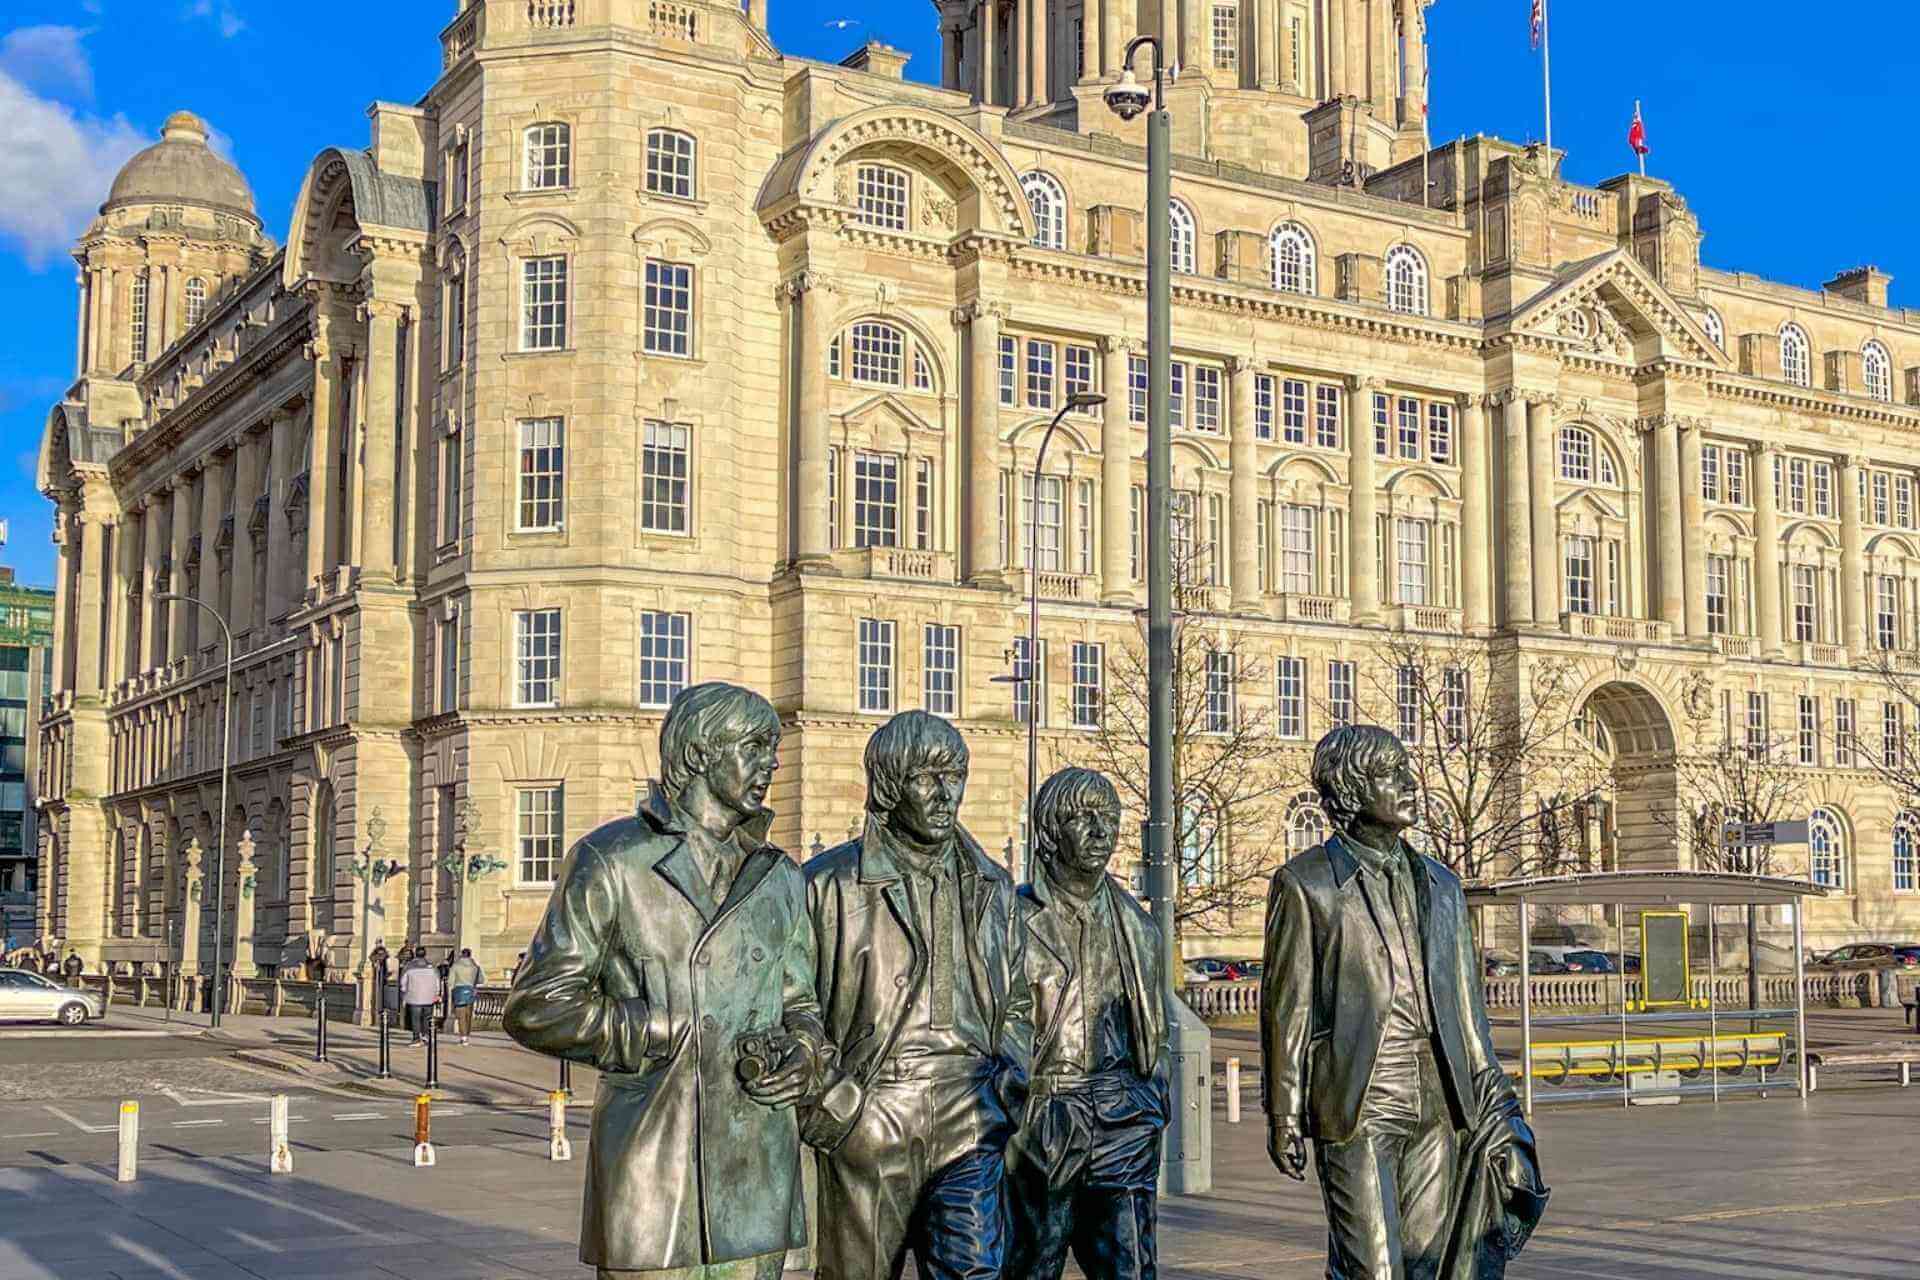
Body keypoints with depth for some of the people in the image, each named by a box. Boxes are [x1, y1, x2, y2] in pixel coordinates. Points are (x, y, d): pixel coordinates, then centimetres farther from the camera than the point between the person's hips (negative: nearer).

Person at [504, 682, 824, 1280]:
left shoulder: (780, 877, 15)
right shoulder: (611, 860, -1)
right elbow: (536, 1006, -4)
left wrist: (800, 1054, -4)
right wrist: (677, 1036, -12)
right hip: (650, 1175, -4)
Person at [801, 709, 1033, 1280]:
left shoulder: (992, 886, 14)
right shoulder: (829, 884, -1)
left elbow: (1017, 1003, 24)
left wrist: (1011, 1080, 9)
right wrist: (822, 1103, -6)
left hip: (967, 1124, 3)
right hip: (868, 1121, -2)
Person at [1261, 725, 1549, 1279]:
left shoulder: (1439, 885, 15)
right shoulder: (1306, 884, -2)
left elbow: (1464, 1003, 18)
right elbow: (1287, 1007, -3)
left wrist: (1488, 1098, 14)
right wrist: (1284, 1116, -5)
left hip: (1437, 1108, 6)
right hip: (1356, 1109, -5)